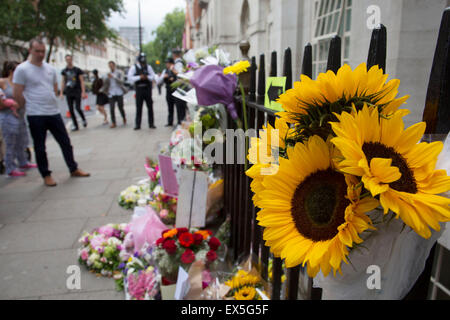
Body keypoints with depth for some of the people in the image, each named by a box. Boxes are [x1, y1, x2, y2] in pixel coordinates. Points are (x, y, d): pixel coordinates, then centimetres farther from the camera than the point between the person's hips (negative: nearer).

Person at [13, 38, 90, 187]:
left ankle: (74, 169, 22)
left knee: (65, 142, 9)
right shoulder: (22, 69, -7)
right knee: (40, 147, 6)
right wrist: (30, 107, 0)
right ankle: (46, 175, 18)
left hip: (54, 113, 5)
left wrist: (51, 102, 12)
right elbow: (17, 95, -7)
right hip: (36, 116, -5)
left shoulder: (50, 68, 10)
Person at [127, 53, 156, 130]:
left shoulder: (148, 67, 7)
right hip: (139, 90, -1)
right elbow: (130, 78, -7)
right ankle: (138, 125, 6)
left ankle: (151, 124, 12)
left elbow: (153, 77, 3)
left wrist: (147, 77, -16)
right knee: (138, 108, 1)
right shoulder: (134, 68, 2)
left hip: (147, 89, 1)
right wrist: (139, 77, -17)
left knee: (150, 107, 3)